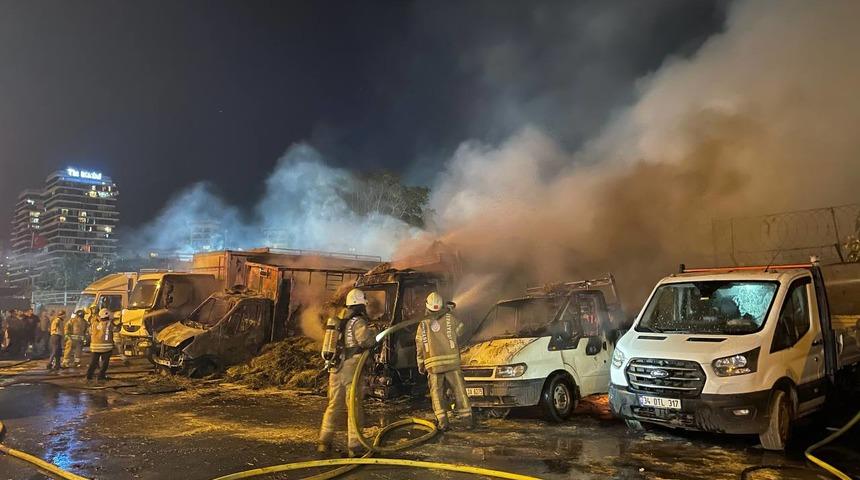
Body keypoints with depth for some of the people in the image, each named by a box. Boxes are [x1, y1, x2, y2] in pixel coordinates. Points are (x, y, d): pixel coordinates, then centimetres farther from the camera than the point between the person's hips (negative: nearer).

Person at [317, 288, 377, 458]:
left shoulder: (340, 320, 13)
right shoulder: (358, 322, -10)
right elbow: (367, 340, -26)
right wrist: (373, 332, -4)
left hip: (335, 369, 7)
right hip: (352, 369, -7)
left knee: (334, 406, 13)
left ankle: (324, 442, 14)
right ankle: (354, 446, 6)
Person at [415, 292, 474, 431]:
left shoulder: (422, 325, 7)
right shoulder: (449, 318, 0)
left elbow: (419, 348, 9)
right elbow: (460, 330, 17)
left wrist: (421, 365, 19)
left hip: (433, 365, 1)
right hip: (452, 362, -1)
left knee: (437, 393, 8)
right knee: (459, 390, 6)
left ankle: (442, 421, 1)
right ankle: (468, 418, 9)